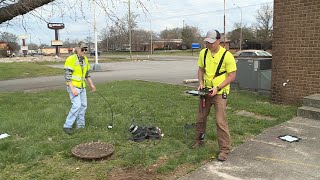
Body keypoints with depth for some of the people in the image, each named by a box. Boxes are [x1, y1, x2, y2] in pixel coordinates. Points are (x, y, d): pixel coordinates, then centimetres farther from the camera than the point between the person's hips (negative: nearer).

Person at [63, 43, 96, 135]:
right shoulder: (71, 59, -16)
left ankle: (80, 126, 20)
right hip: (73, 86, -7)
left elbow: (87, 73, 18)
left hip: (82, 87, 8)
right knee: (77, 105, -16)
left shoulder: (85, 59, 6)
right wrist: (72, 89, -25)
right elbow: (67, 76, -19)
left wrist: (91, 84, 15)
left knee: (83, 106, 8)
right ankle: (67, 126, -5)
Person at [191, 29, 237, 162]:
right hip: (206, 91, 6)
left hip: (220, 93, -5)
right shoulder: (203, 53, 0)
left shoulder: (227, 55, -16)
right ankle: (199, 140, 38)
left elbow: (232, 76, -13)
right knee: (200, 118, 16)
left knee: (221, 121, -7)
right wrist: (201, 83, -5)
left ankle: (224, 149, 7)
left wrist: (217, 88, -20)